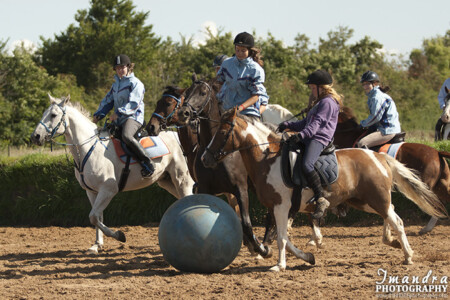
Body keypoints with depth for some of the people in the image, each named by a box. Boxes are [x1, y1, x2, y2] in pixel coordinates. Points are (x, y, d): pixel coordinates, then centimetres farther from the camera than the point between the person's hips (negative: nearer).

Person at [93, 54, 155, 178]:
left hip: (133, 117, -9)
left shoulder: (135, 83, -3)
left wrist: (119, 113, -25)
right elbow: (107, 101, 25)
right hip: (118, 121, 9)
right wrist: (98, 115, 11)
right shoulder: (116, 85, 22)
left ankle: (148, 163, -31)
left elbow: (134, 103, -15)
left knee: (126, 136, -37)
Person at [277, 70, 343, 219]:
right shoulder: (318, 102, 29)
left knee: (306, 165, -33)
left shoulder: (328, 102, -5)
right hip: (308, 139, 12)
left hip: (320, 139, -12)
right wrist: (288, 125, 23)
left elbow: (317, 122, -18)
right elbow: (307, 122, 35)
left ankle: (321, 199, -32)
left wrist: (302, 134, -30)